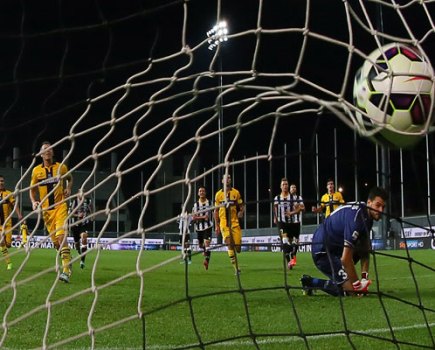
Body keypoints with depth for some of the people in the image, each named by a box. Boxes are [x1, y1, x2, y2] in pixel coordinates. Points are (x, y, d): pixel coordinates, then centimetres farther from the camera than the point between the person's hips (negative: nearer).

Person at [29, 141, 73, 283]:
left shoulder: (61, 167, 1)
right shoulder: (36, 170, 4)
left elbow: (70, 178, 22)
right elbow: (32, 189, 14)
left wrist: (68, 189, 3)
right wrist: (34, 202, -3)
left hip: (60, 206, -3)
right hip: (46, 209, 3)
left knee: (61, 236, -19)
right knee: (55, 240, 7)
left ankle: (66, 271, -24)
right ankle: (66, 262, 33)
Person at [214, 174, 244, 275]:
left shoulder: (236, 193, 6)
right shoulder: (218, 194, 7)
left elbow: (241, 206, 11)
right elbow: (216, 211, 11)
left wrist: (241, 212, -13)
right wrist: (217, 226, 7)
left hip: (234, 222, 1)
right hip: (224, 223, -1)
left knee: (237, 248, -4)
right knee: (229, 244, -17)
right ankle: (236, 267, -12)